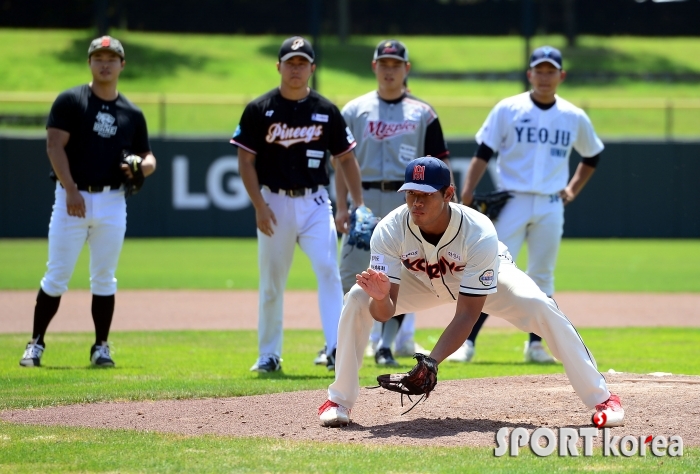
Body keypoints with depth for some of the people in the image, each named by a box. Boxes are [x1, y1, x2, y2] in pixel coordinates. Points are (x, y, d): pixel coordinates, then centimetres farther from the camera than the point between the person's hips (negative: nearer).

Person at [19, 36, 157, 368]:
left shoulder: (132, 113, 12)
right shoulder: (70, 101, 1)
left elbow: (148, 158, 17)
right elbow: (54, 145, -7)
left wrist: (141, 167, -8)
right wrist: (71, 190, -17)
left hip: (112, 202, 3)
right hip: (73, 198, -3)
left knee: (104, 278, 5)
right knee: (57, 276, -3)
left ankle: (101, 347, 12)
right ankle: (36, 343, 6)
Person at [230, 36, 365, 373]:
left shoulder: (326, 111, 4)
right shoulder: (259, 110, -1)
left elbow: (346, 158, 10)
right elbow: (246, 160, -1)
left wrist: (359, 204, 1)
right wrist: (259, 205, -11)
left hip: (314, 202, 0)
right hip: (275, 202, 0)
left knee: (327, 269, -16)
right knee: (271, 281, 6)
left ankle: (336, 349, -20)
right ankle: (268, 355, 19)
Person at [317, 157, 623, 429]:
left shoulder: (480, 235, -39)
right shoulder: (389, 231, -33)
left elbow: (467, 314, -37)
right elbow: (383, 313, -31)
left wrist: (432, 362, -50)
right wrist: (380, 298, -56)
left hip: (483, 279, -2)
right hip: (421, 280, 2)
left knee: (540, 308, -28)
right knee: (358, 299, -22)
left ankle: (601, 397, -15)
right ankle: (340, 401, -6)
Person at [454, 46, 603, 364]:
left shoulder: (575, 118, 7)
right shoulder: (508, 110, 0)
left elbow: (592, 156, 23)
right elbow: (483, 154, -3)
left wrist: (572, 190, 12)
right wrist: (466, 196, -13)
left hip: (550, 207, 3)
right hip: (512, 203, -2)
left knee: (542, 277, 7)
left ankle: (535, 344, 16)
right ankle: (467, 342, -9)